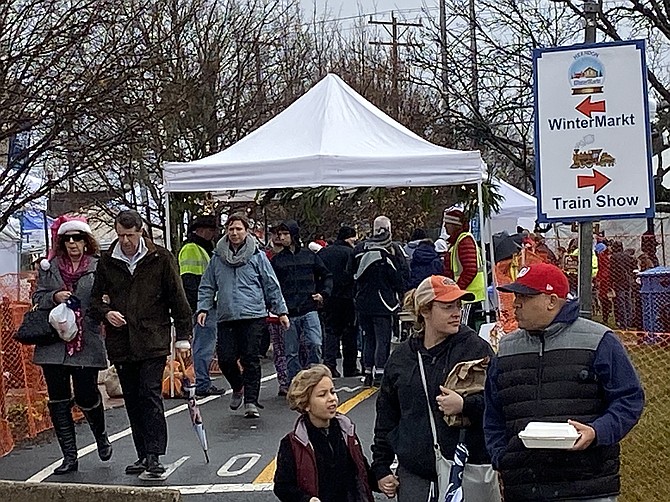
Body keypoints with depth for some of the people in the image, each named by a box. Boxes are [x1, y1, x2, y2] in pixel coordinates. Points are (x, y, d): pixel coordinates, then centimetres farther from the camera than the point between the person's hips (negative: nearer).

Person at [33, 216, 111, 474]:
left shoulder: (98, 268, 0)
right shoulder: (49, 267, 9)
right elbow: (37, 299, 11)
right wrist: (54, 297, -8)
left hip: (86, 344, -3)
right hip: (53, 344, 3)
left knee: (86, 397, -1)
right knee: (58, 400, 5)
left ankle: (100, 435, 32)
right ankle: (69, 456, 15)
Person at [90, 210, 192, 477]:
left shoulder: (161, 259, -1)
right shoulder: (107, 261, 7)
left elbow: (177, 298, 3)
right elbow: (95, 299, 15)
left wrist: (183, 335, 1)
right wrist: (106, 313, -8)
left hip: (153, 342, -4)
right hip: (120, 344, 4)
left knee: (150, 395, -12)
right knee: (132, 401, 9)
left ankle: (154, 456, -10)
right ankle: (143, 455, 17)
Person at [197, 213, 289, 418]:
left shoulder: (257, 256, 3)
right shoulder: (217, 258, 9)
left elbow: (272, 286, 6)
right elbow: (207, 286, 15)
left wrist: (281, 311, 3)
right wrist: (203, 308, 2)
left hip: (253, 316, -2)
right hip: (226, 317, 2)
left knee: (251, 359, -3)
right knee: (226, 359, -1)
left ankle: (251, 401, 4)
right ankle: (238, 387, 28)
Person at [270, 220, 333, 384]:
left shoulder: (310, 256, 8)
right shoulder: (276, 260, 8)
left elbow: (327, 276, 15)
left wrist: (323, 293, 0)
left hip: (309, 310, -1)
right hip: (288, 314, 1)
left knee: (315, 345, -14)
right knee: (291, 352, 4)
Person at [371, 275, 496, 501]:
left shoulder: (476, 348, -1)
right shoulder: (401, 357, 10)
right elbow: (386, 417, 17)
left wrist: (465, 405, -23)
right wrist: (381, 467, 15)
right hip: (413, 476, 3)